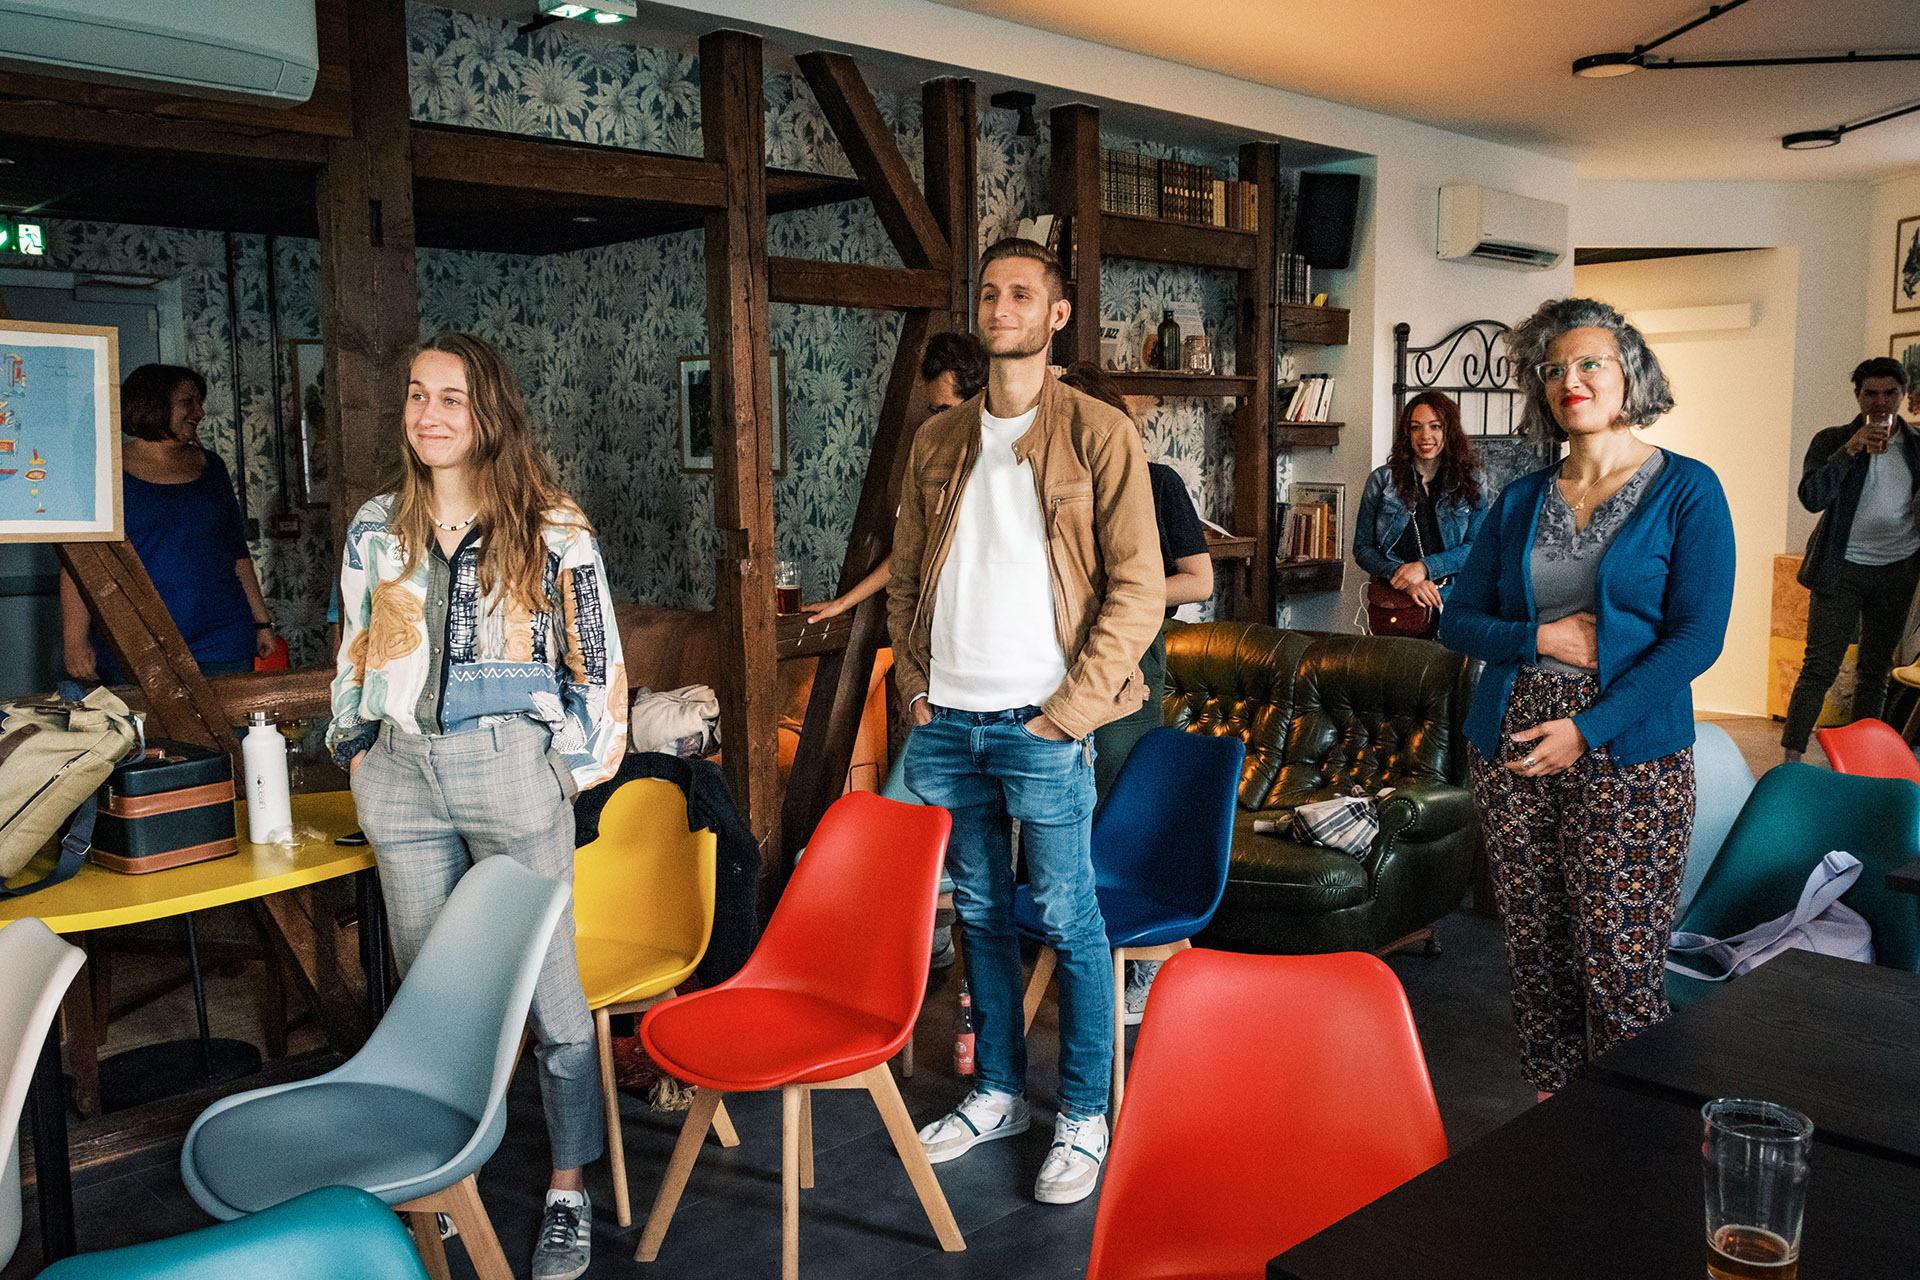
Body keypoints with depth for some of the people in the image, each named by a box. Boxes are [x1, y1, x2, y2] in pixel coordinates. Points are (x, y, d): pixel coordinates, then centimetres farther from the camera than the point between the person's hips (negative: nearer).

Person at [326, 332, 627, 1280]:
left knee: (549, 991, 1)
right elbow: (355, 653, 19)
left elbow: (597, 662, 0)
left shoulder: (552, 529, -2)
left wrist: (572, 762, -3)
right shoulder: (377, 528, 10)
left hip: (509, 774, -4)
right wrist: (357, 749, 13)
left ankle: (568, 1192, 14)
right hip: (402, 780, 4)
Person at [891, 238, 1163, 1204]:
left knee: (1068, 922, 2)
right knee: (980, 914, 15)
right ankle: (997, 1091, 30)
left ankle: (1083, 1117, 17)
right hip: (947, 724, 5)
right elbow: (905, 576, 16)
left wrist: (1070, 711, -13)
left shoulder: (1098, 434, -3)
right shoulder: (937, 442, 12)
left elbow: (1138, 587, -8)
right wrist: (913, 683, 5)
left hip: (1040, 725, -5)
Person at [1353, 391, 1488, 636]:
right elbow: (1362, 548, 6)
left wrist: (1426, 567, -10)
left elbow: (1477, 547, 5)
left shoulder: (1468, 481, 11)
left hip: (1452, 600, 1)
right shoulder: (1382, 480, 8)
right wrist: (1407, 580, -9)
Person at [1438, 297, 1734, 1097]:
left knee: (1617, 969, -2)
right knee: (1536, 954, 9)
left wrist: (1587, 729, -15)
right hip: (1509, 755, 4)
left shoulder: (1685, 490, -1)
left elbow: (1697, 636, -8)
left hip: (1626, 755, -4)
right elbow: (1459, 619, 11)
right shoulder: (1521, 500, 11)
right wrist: (1541, 639, -9)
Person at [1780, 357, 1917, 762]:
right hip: (1842, 571, -4)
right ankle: (1790, 756, -5)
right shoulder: (1832, 440, -2)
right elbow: (1812, 497, -15)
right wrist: (1851, 448, -22)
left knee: (1876, 670, 10)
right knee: (1820, 667, -8)